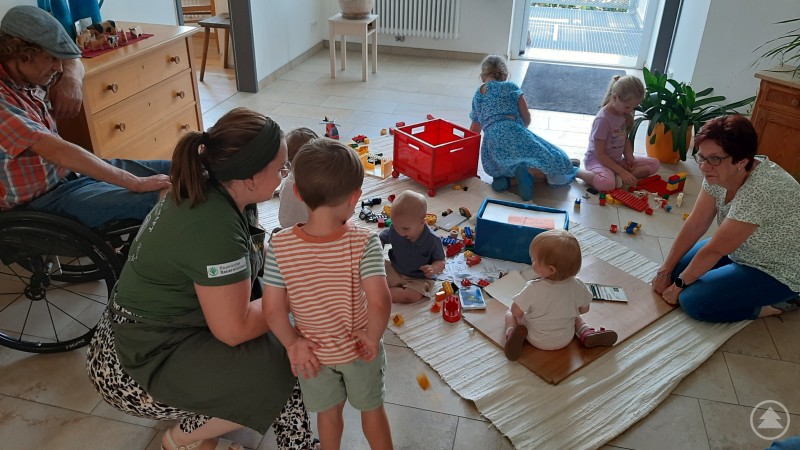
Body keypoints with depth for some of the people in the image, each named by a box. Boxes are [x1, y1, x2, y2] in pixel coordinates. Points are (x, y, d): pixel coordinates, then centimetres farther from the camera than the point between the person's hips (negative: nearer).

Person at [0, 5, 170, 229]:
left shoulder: (24, 73, 0)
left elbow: (73, 62, 18)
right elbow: (58, 151, -35)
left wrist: (71, 78, -8)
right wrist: (136, 183, -35)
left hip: (68, 170, 10)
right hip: (42, 201, -9)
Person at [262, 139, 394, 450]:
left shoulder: (280, 246, -22)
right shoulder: (364, 242, -28)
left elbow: (273, 310, -19)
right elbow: (379, 303, -33)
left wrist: (292, 343, -3)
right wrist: (373, 336, -15)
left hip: (312, 351, 2)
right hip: (357, 348, -1)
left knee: (328, 410, 28)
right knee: (372, 408, 26)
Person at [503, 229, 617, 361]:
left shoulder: (533, 289, -34)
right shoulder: (577, 286, -22)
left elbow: (516, 311, -22)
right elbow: (584, 309, -5)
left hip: (536, 340, -3)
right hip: (565, 340, 3)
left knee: (510, 313, 17)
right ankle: (586, 334, 8)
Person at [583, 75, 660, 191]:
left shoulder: (625, 114, 1)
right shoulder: (603, 119, -22)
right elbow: (600, 154, -21)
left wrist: (629, 156, -6)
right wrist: (622, 172, -24)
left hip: (617, 160, 9)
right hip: (597, 160, -9)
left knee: (654, 164, -1)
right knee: (607, 184, -40)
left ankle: (616, 177, -18)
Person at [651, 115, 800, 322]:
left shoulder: (760, 191, -36)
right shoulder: (719, 173, -12)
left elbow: (714, 250, -26)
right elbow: (694, 226, -7)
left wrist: (679, 285, -14)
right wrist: (665, 272, -5)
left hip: (778, 272, -9)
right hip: (746, 251, 9)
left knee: (694, 301, -19)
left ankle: (776, 303, 0)